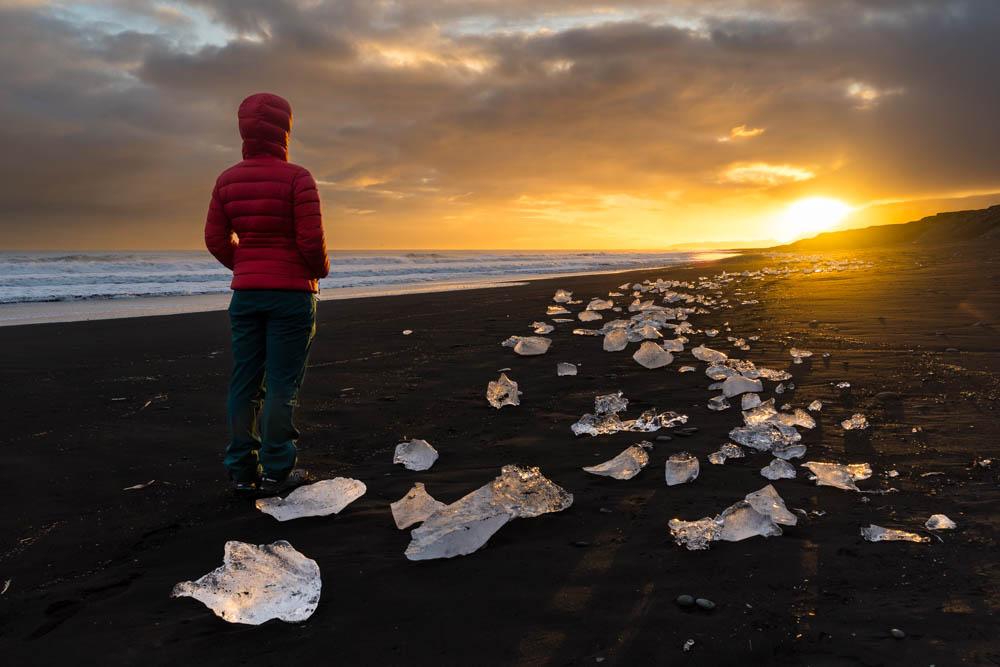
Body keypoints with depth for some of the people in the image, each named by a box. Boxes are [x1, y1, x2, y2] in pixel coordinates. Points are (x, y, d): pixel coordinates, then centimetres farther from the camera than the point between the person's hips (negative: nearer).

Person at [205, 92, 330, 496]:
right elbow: (311, 239, -14)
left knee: (245, 381, 9)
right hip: (291, 292, -5)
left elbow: (216, 239, 8)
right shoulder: (296, 178, -10)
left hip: (245, 292, 5)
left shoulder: (228, 180, 6)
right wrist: (321, 269, 5)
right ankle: (276, 472, 7)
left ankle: (242, 471, 15)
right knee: (282, 383, 1)